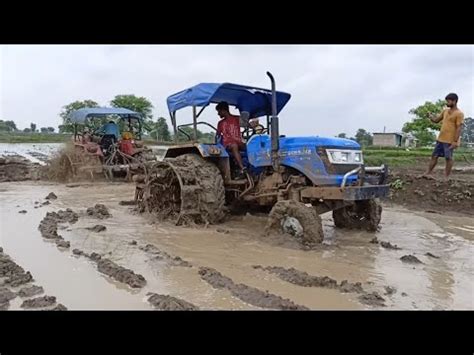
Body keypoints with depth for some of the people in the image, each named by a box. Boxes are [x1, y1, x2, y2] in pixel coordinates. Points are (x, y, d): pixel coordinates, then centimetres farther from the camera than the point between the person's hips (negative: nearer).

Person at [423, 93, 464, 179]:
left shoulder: (459, 114, -11)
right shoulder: (445, 111, 12)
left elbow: (459, 128, -15)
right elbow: (436, 120, 18)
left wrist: (455, 141, -20)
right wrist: (430, 116, -3)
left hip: (450, 141, -7)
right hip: (440, 139, 7)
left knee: (448, 158, 1)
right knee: (434, 156, 10)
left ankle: (446, 177, 9)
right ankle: (428, 173, 18)